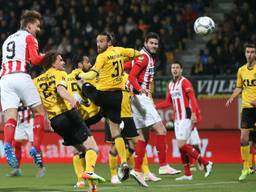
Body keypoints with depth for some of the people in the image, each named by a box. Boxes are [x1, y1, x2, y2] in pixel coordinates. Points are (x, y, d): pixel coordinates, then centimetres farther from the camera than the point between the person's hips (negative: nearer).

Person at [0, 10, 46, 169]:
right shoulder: (29, 37, 8)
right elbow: (34, 59, -6)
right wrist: (45, 56, 13)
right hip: (21, 76, -5)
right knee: (39, 111, 8)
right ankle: (36, 148, -4)